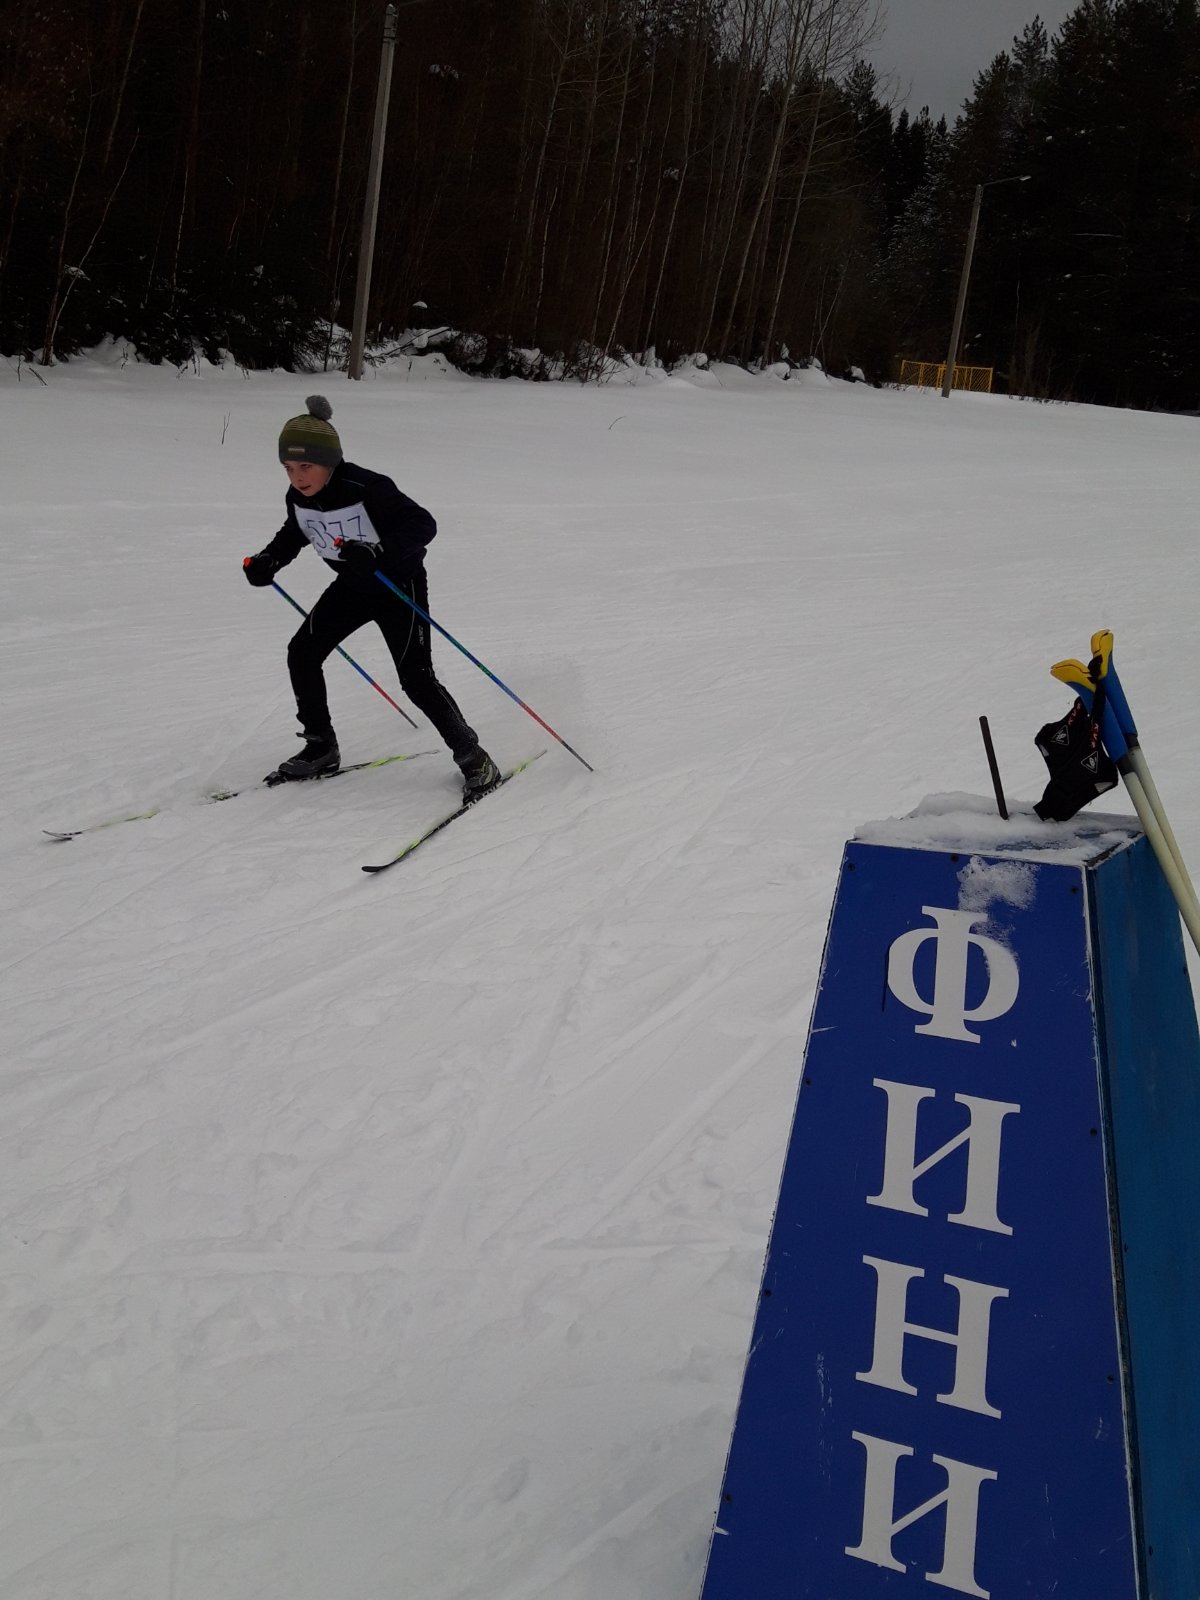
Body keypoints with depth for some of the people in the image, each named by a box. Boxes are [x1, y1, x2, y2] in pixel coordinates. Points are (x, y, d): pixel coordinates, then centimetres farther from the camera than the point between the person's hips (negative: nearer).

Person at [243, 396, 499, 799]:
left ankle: (473, 758, 0)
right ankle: (321, 748, 19)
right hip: (351, 586, 7)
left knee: (415, 678, -13)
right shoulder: (299, 497, -10)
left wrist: (378, 552, -47)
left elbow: (423, 524, -33)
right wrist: (268, 561, -6)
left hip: (399, 584, -7)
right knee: (302, 654, 2)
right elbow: (294, 533, 12)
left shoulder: (367, 489, -32)